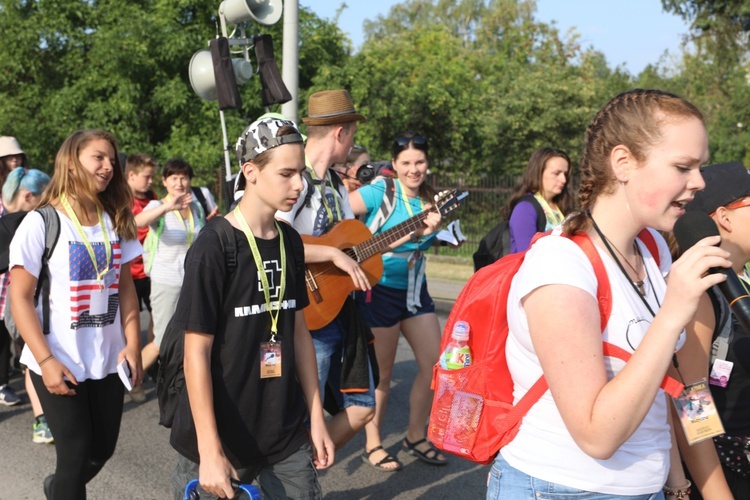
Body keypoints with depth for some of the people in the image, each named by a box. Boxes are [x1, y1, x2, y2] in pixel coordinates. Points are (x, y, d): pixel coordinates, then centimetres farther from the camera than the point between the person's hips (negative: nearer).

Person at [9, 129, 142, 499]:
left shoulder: (115, 222, 6)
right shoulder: (42, 222, -9)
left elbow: (125, 287, 9)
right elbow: (20, 297, -10)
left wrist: (133, 345, -2)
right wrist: (46, 360, -17)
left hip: (109, 361, 5)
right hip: (59, 364, -5)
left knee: (102, 449, 15)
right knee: (76, 454, 1)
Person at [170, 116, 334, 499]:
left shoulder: (290, 242, 3)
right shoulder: (214, 246, -15)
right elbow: (196, 353, -14)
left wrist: (316, 418, 9)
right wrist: (209, 452, -16)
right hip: (221, 437, -5)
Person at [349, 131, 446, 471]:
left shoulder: (428, 200, 6)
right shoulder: (380, 192, -13)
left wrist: (420, 231, -13)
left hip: (415, 289, 6)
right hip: (380, 289, -6)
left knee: (436, 363, 6)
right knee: (383, 372, 4)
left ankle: (415, 436, 24)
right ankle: (372, 445, 22)